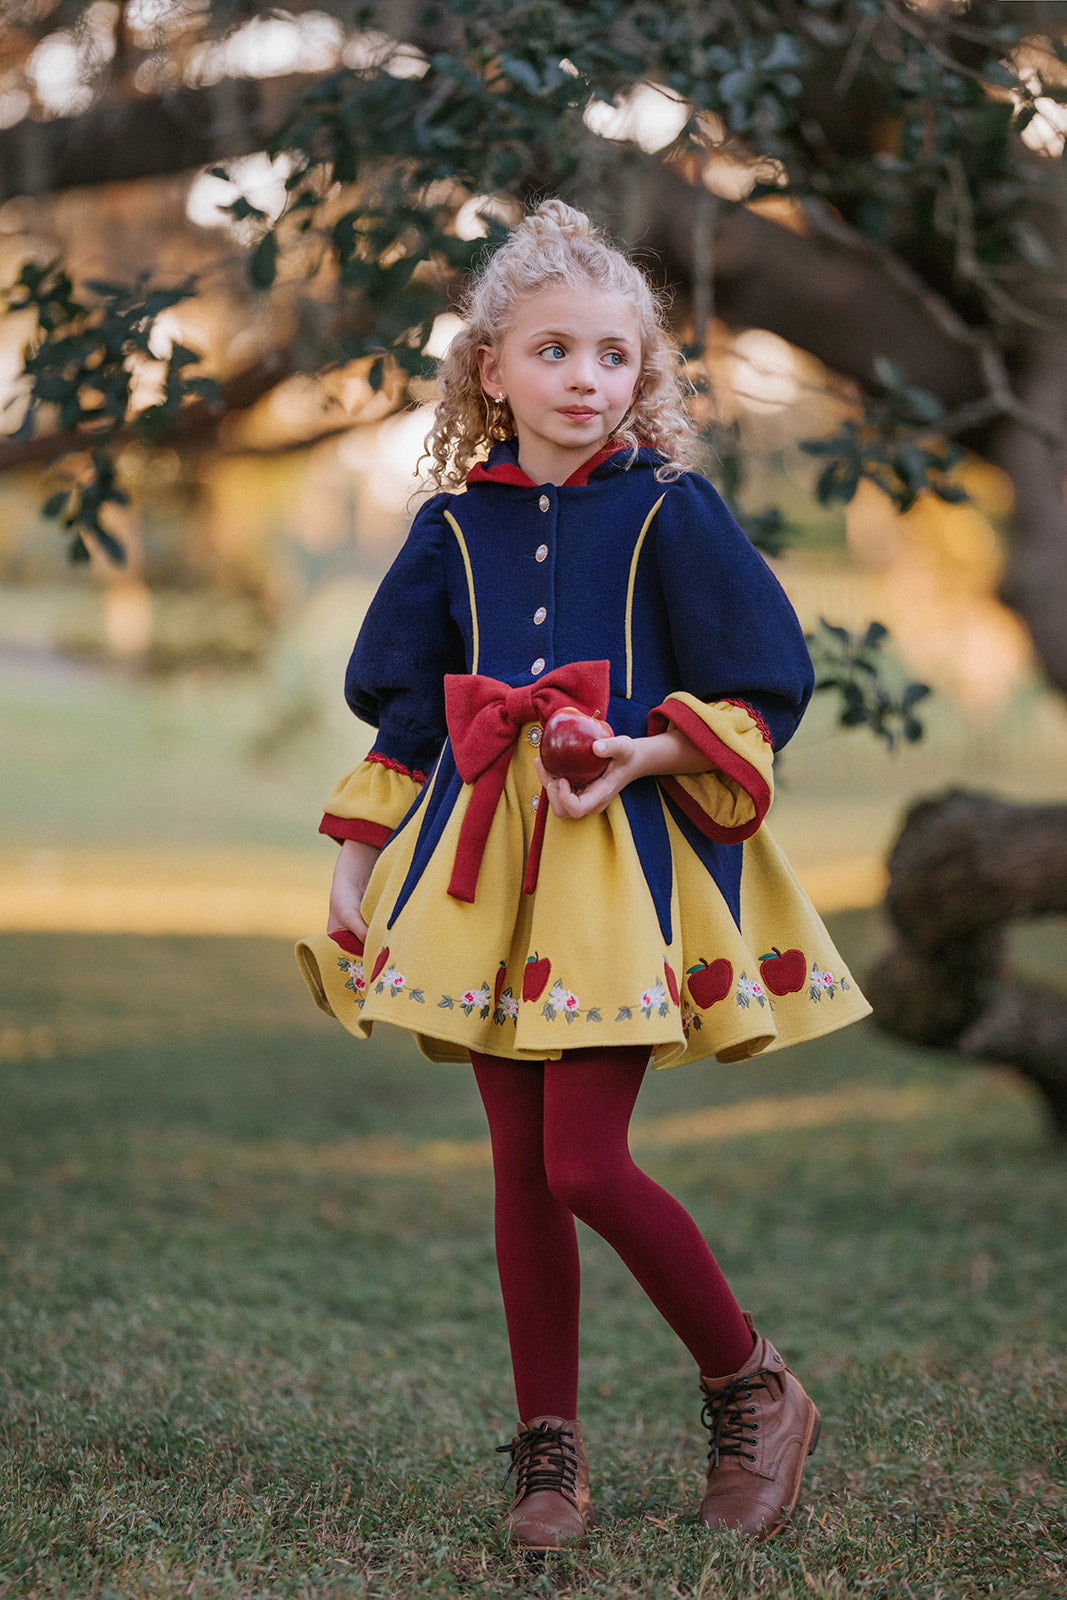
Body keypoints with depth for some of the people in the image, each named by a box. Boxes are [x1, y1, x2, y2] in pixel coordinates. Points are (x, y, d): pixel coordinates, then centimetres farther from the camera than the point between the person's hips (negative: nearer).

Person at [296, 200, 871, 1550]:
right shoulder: (454, 526, 9)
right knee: (521, 1170, 5)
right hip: (485, 864, 4)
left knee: (585, 1165, -11)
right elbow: (402, 718, 15)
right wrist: (351, 872, 12)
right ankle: (549, 1452, 18)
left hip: (626, 865, -4)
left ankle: (755, 1392, 11)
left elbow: (762, 696, -2)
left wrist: (644, 754, -18)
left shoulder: (667, 510, -2)